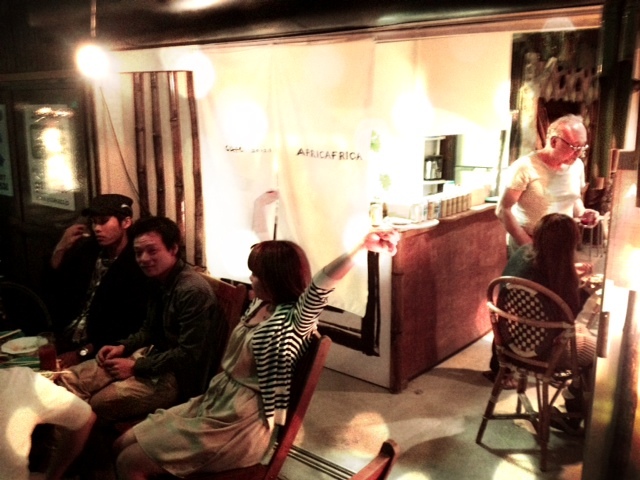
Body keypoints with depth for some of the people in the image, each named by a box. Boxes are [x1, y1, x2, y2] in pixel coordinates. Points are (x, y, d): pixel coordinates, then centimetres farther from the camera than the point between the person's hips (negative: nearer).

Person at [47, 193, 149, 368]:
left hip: (99, 352, -6)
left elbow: (128, 328, -17)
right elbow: (53, 291, 9)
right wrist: (60, 250, -3)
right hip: (65, 341, 6)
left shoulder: (136, 265, -14)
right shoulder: (86, 249, 6)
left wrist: (82, 353, -19)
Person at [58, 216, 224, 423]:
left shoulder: (193, 291, -23)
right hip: (151, 356, 9)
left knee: (94, 406, -20)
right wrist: (123, 347, 1)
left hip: (176, 376, -9)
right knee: (69, 379, 1)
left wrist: (136, 367, -19)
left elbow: (188, 354, -24)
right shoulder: (160, 280, 6)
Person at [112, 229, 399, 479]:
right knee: (123, 444, 10)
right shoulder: (258, 306, 3)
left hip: (241, 425, -9)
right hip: (214, 403, 9)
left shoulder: (293, 320, -23)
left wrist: (363, 246, -52)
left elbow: (320, 285, -41)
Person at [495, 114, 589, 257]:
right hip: (525, 245, -5)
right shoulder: (525, 168, -18)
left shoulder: (577, 166, 0)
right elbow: (503, 210, -17)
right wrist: (528, 245, -17)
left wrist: (582, 213, -4)